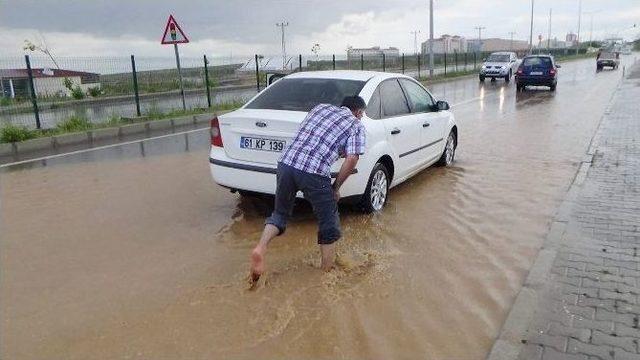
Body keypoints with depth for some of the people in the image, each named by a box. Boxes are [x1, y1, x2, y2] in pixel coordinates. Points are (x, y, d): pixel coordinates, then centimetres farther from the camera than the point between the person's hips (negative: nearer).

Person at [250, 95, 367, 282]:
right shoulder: (356, 126, 11)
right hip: (314, 172, -4)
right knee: (329, 224, 15)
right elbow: (352, 159, -2)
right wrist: (336, 187, 8)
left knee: (280, 212, 23)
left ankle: (260, 248, 1)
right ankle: (328, 272, 24)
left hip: (285, 162, 5)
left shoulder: (321, 107, 25)